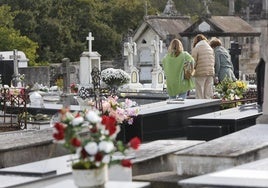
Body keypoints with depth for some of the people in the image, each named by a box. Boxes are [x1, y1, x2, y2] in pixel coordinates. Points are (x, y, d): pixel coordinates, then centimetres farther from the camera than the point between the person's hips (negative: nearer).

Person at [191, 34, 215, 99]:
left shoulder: (196, 48, -3)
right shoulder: (210, 48, 14)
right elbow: (213, 61, 13)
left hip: (200, 74, -5)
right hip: (211, 73, 5)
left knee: (199, 96, -2)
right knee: (208, 95, 7)